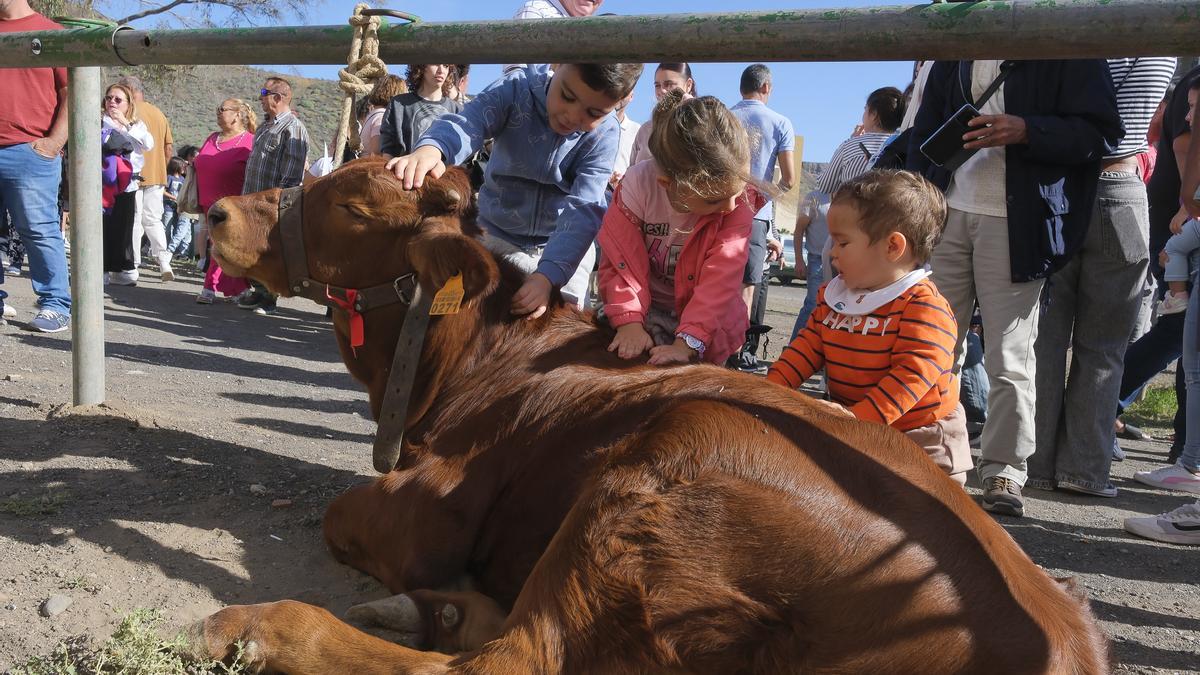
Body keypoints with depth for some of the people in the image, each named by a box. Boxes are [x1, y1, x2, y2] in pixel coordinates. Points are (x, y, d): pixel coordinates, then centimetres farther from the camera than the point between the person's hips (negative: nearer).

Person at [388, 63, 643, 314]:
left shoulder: (605, 135, -19)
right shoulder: (516, 88, -18)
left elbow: (583, 210, -28)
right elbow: (464, 125, -34)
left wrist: (548, 275, -43)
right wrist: (431, 149, -59)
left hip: (566, 249, 0)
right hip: (496, 237, 1)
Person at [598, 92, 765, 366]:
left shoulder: (739, 200, -21)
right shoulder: (639, 183, -21)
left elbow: (721, 278, -26)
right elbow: (621, 259, -17)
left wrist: (687, 343, -35)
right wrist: (629, 322, -31)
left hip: (704, 320, -1)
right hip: (648, 309, 1)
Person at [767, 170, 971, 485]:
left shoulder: (925, 308, -19)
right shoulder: (833, 296, 5)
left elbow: (911, 375, -27)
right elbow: (808, 346, 8)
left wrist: (857, 419, -34)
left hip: (918, 441, -6)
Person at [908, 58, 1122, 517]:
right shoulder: (953, 57, 16)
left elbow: (1101, 133, -4)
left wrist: (1025, 131, -20)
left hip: (1014, 223, -4)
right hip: (946, 212, 5)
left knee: (1009, 355, -3)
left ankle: (1004, 472, 6)